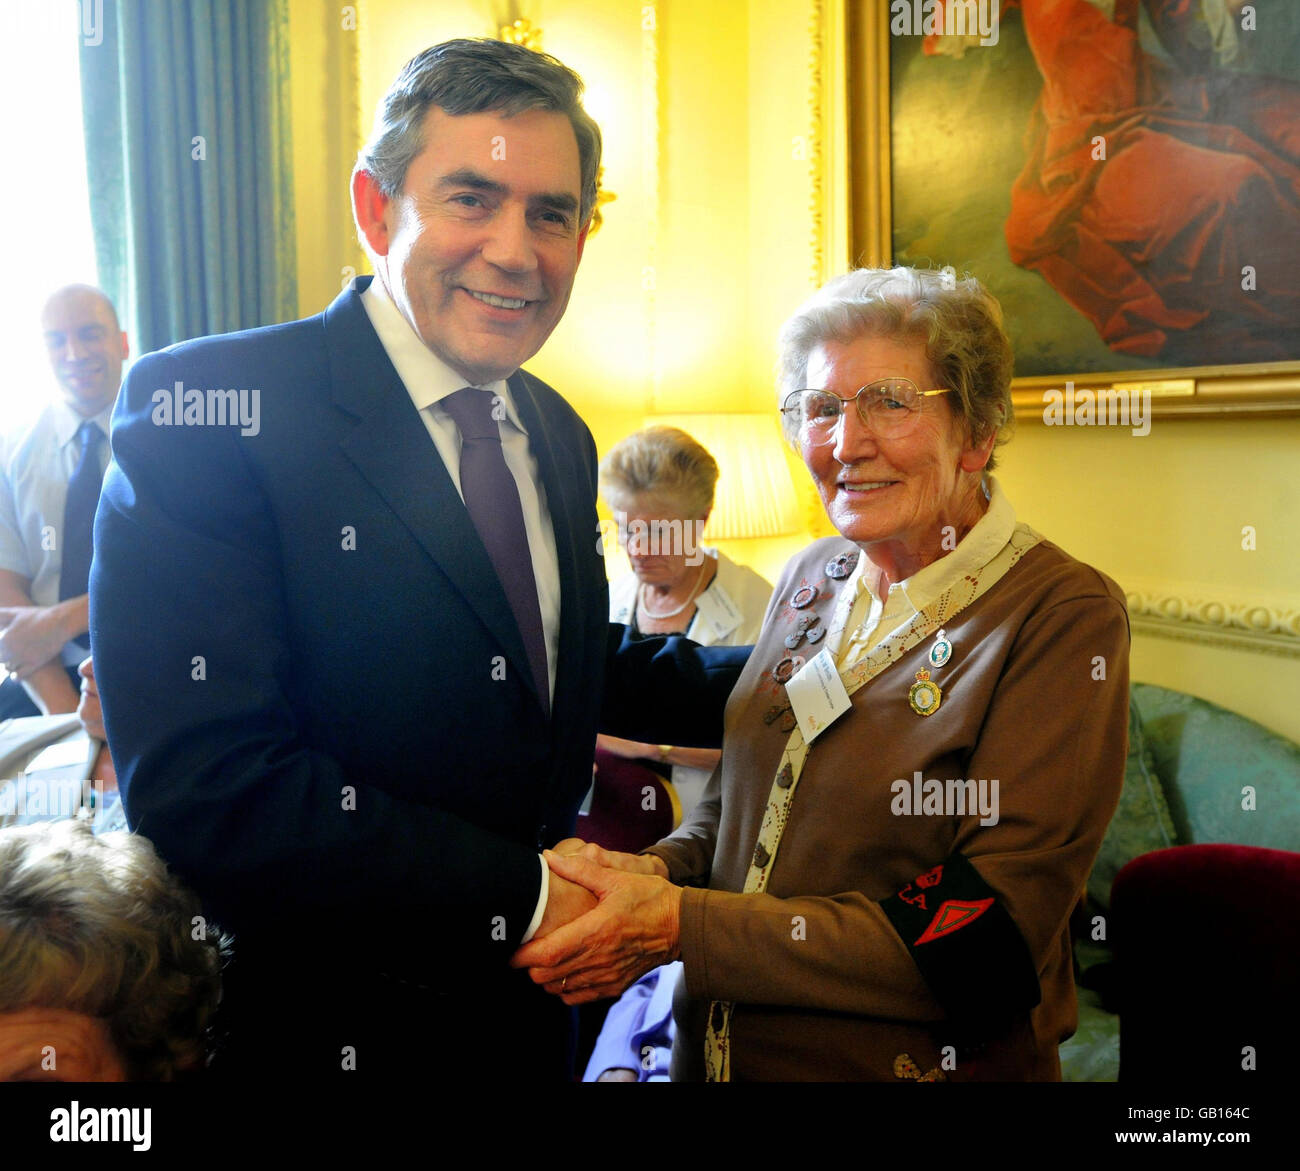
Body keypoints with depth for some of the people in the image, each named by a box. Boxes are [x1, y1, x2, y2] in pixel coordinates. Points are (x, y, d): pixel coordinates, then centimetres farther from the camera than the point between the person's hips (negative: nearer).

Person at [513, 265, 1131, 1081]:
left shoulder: (1064, 617, -17)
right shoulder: (810, 580, 1)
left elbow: (990, 940, -23)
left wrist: (680, 925, -26)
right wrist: (659, 871, -13)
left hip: (916, 1061, -5)